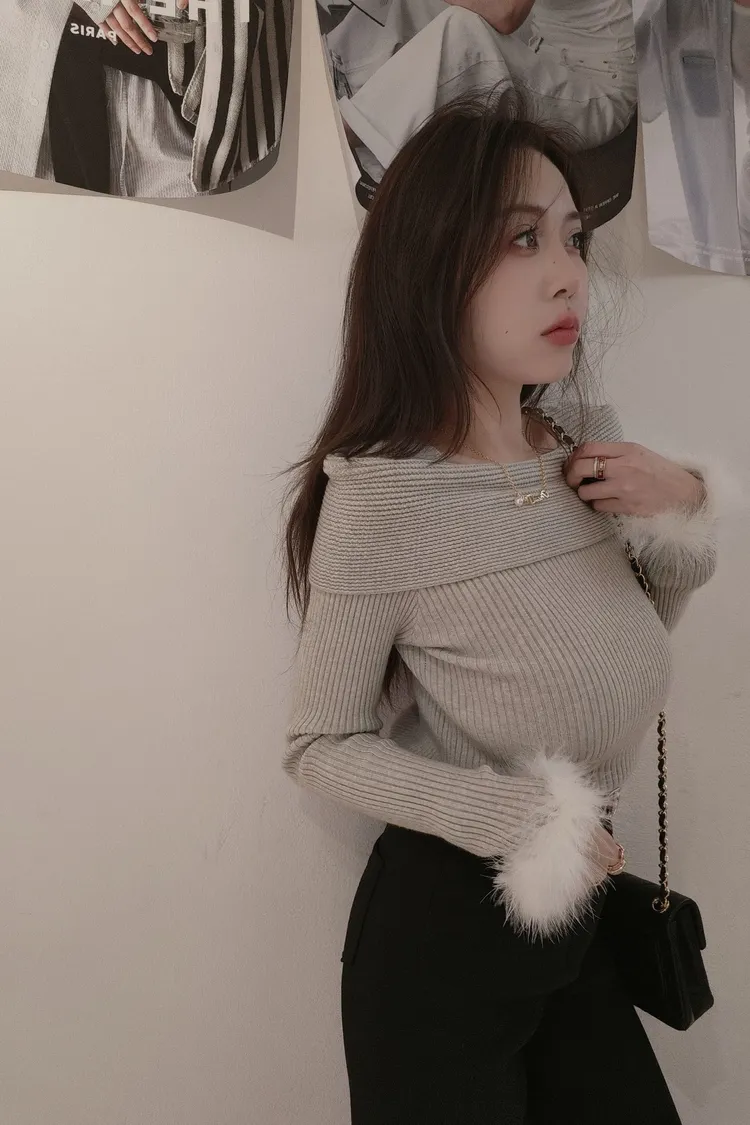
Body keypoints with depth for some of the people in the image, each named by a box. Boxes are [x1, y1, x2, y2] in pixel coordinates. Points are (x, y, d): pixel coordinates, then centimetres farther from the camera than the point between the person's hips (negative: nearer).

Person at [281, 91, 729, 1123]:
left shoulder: (586, 443, -5)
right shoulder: (382, 494, -23)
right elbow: (322, 744, -14)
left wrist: (683, 514, -9)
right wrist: (519, 820, -23)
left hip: (580, 908, 6)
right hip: (442, 918, -6)